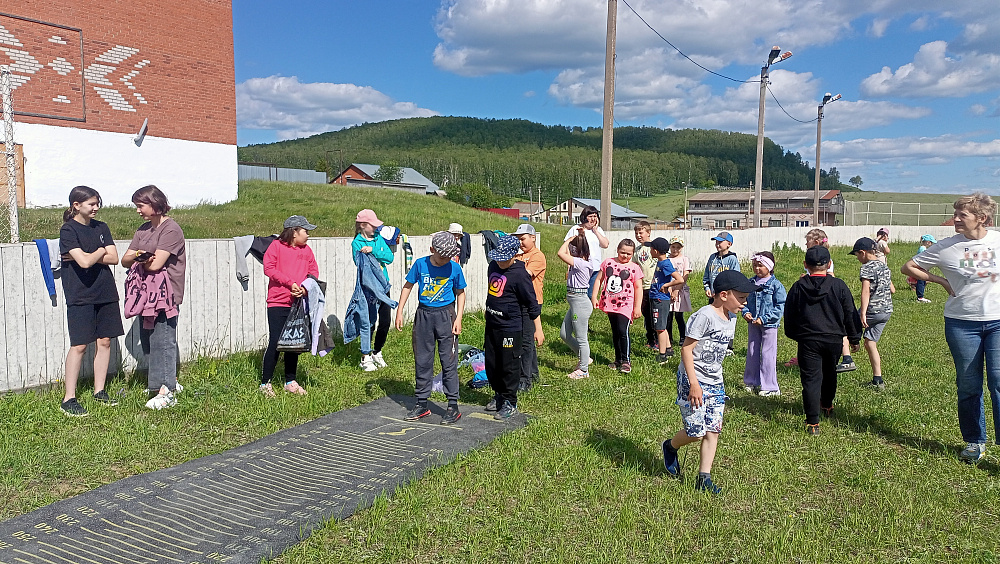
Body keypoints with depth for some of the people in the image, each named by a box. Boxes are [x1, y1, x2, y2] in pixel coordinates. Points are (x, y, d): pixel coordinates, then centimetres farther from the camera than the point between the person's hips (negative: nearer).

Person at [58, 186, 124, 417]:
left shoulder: (101, 227, 11)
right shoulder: (68, 230, -7)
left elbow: (113, 258, 2)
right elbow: (85, 262, -18)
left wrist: (86, 256, -9)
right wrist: (101, 251, 0)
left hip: (105, 293, 6)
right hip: (80, 295, -6)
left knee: (104, 341, 7)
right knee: (79, 345, -6)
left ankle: (99, 391, 19)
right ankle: (68, 398, 2)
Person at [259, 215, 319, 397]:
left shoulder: (306, 250, 12)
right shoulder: (276, 246, -3)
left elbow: (313, 271, 10)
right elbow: (269, 268, -11)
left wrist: (305, 287, -10)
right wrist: (290, 283, -17)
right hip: (278, 303, -5)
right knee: (275, 342, -5)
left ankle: (290, 382, 21)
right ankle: (265, 383, 7)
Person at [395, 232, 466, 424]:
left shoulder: (454, 268, -6)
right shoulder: (420, 264, -4)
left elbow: (460, 293, 5)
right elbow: (408, 286, 7)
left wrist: (458, 318, -4)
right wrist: (399, 311, 4)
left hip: (445, 315, -2)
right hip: (423, 315, 2)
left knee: (449, 361, -1)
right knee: (422, 361, 9)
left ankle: (453, 406, 8)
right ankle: (421, 404, 21)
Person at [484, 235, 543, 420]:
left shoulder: (520, 274, -17)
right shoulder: (493, 266, 6)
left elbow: (532, 304, -13)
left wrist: (538, 329, -12)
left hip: (510, 327, -8)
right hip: (491, 324, 8)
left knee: (509, 366, 0)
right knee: (491, 363, 15)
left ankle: (510, 403, 13)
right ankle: (498, 395, 34)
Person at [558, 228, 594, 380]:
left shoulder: (581, 263, -20)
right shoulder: (583, 262, 7)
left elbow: (561, 253, -28)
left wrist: (570, 239, -15)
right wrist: (581, 236, 13)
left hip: (580, 303, -10)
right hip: (575, 303, 10)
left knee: (581, 337, 3)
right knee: (564, 334, 17)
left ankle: (583, 369, 17)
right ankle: (584, 358, 30)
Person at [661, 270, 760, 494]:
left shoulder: (730, 318, 8)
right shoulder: (705, 316, -19)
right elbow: (686, 348, -20)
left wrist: (717, 383, 21)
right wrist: (694, 384, -23)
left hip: (715, 382, 8)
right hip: (693, 380, -8)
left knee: (713, 431, 5)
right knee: (696, 432, -5)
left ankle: (704, 478, 14)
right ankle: (670, 447, 25)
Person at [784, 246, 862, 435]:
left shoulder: (798, 287, -3)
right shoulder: (838, 285, -4)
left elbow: (789, 316, 5)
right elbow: (850, 313, 3)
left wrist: (793, 335, 21)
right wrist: (854, 338, 14)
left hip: (808, 341, -2)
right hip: (834, 339, 2)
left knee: (811, 379, -2)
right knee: (829, 373, 25)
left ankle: (813, 423, -9)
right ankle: (827, 405, 47)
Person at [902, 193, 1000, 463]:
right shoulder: (946, 247, -4)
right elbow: (909, 266, 5)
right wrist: (942, 281, -2)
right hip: (962, 323, 0)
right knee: (968, 385, 8)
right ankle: (974, 441, 22)